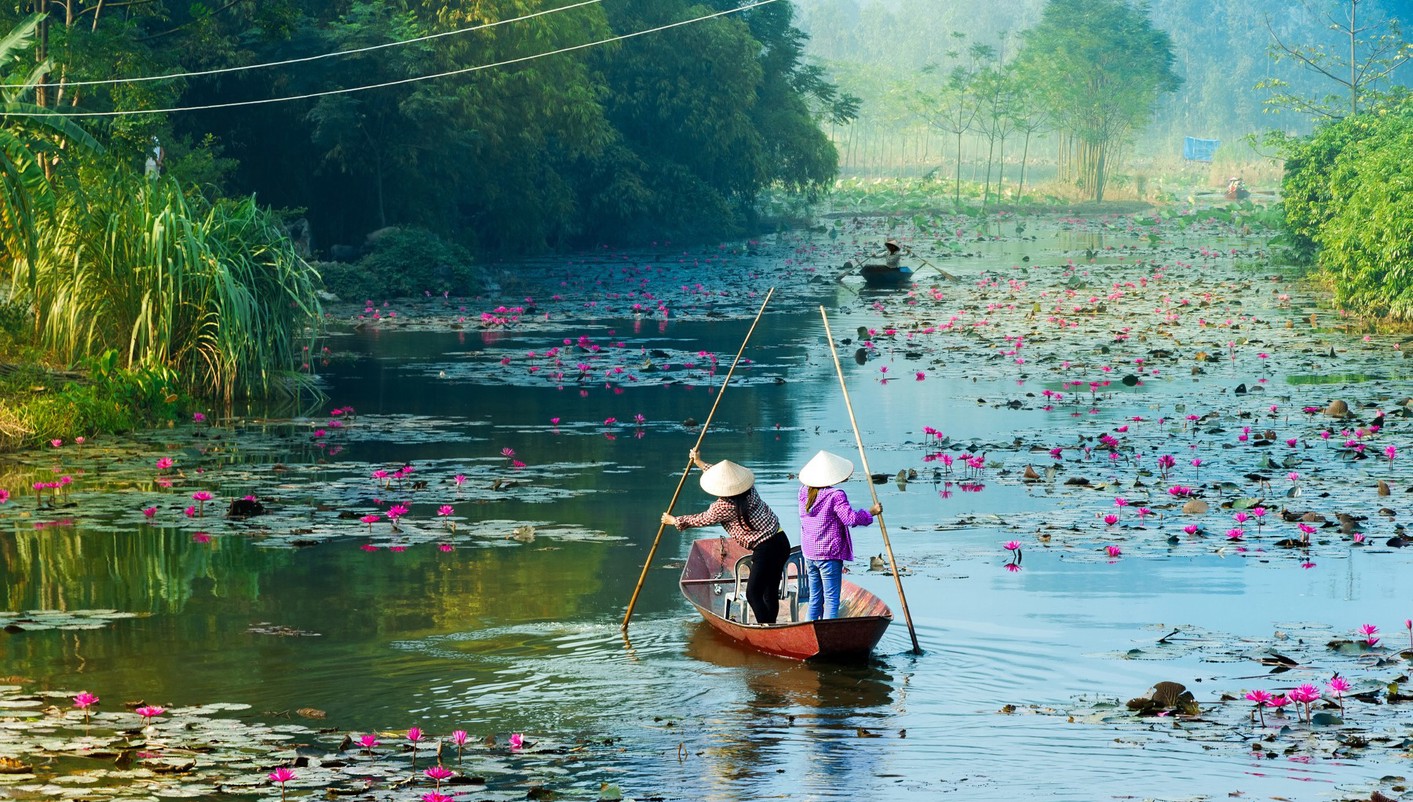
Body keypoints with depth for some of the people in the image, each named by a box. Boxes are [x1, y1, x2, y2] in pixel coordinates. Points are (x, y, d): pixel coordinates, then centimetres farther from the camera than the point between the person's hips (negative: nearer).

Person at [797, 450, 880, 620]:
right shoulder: (835, 496, -16)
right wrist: (871, 512, -5)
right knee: (831, 600, -4)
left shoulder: (804, 492, 3)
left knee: (815, 599, 14)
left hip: (809, 554, 7)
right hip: (830, 555, -7)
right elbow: (850, 517, -18)